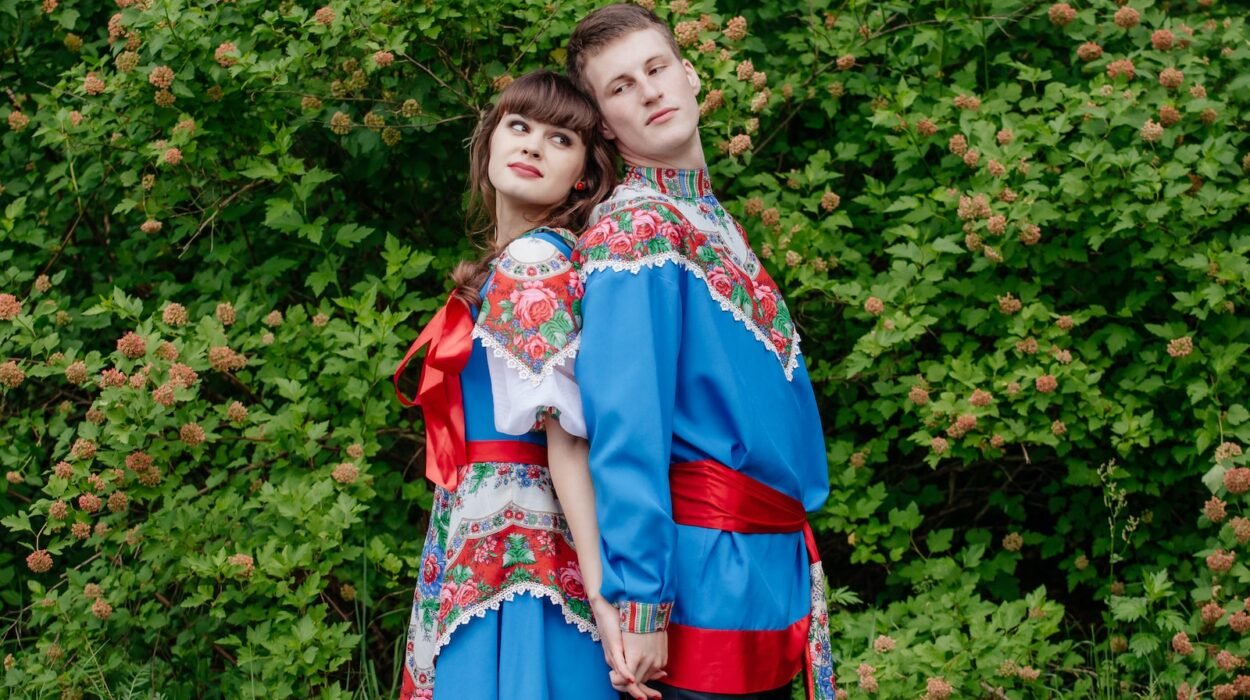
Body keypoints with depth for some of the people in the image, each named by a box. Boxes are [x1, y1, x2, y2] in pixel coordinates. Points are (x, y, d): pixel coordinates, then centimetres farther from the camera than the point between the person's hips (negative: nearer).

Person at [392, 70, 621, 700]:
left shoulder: (533, 261, -11)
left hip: (508, 545, -9)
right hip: (493, 546, 9)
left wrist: (602, 593, -23)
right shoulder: (514, 257, 15)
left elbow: (568, 436, -18)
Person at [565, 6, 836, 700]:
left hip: (775, 564, 8)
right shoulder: (636, 231, -12)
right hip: (711, 577, -8)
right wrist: (639, 605, -25)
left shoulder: (714, 221, 15)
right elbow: (626, 432, -19)